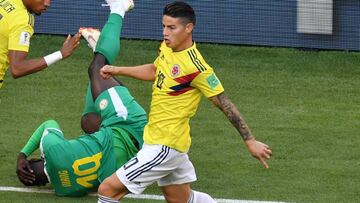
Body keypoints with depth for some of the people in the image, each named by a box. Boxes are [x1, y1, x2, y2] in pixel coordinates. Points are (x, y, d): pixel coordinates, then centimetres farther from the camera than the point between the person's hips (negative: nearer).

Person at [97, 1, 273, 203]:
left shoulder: (195, 67, -23)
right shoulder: (167, 48, 1)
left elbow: (225, 105, -17)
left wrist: (250, 141, -15)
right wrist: (118, 70, 21)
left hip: (164, 146, -9)